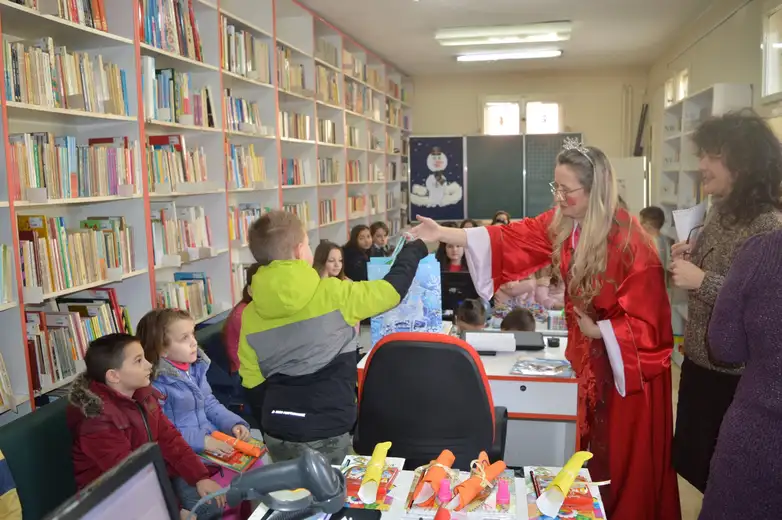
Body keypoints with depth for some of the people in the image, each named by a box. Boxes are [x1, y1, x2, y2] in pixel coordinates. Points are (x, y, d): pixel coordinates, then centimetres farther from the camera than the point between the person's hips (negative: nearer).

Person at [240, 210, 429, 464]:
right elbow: (393, 289, -2)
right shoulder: (332, 294, -13)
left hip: (278, 434, 4)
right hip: (327, 432, -4)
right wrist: (415, 248, 14)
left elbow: (252, 384, 5)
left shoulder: (250, 315, 0)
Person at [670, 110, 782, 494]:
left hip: (733, 372, -8)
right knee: (691, 458, 24)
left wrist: (702, 281, -30)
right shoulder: (721, 209, 3)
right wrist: (691, 256, -1)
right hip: (698, 357, 8)